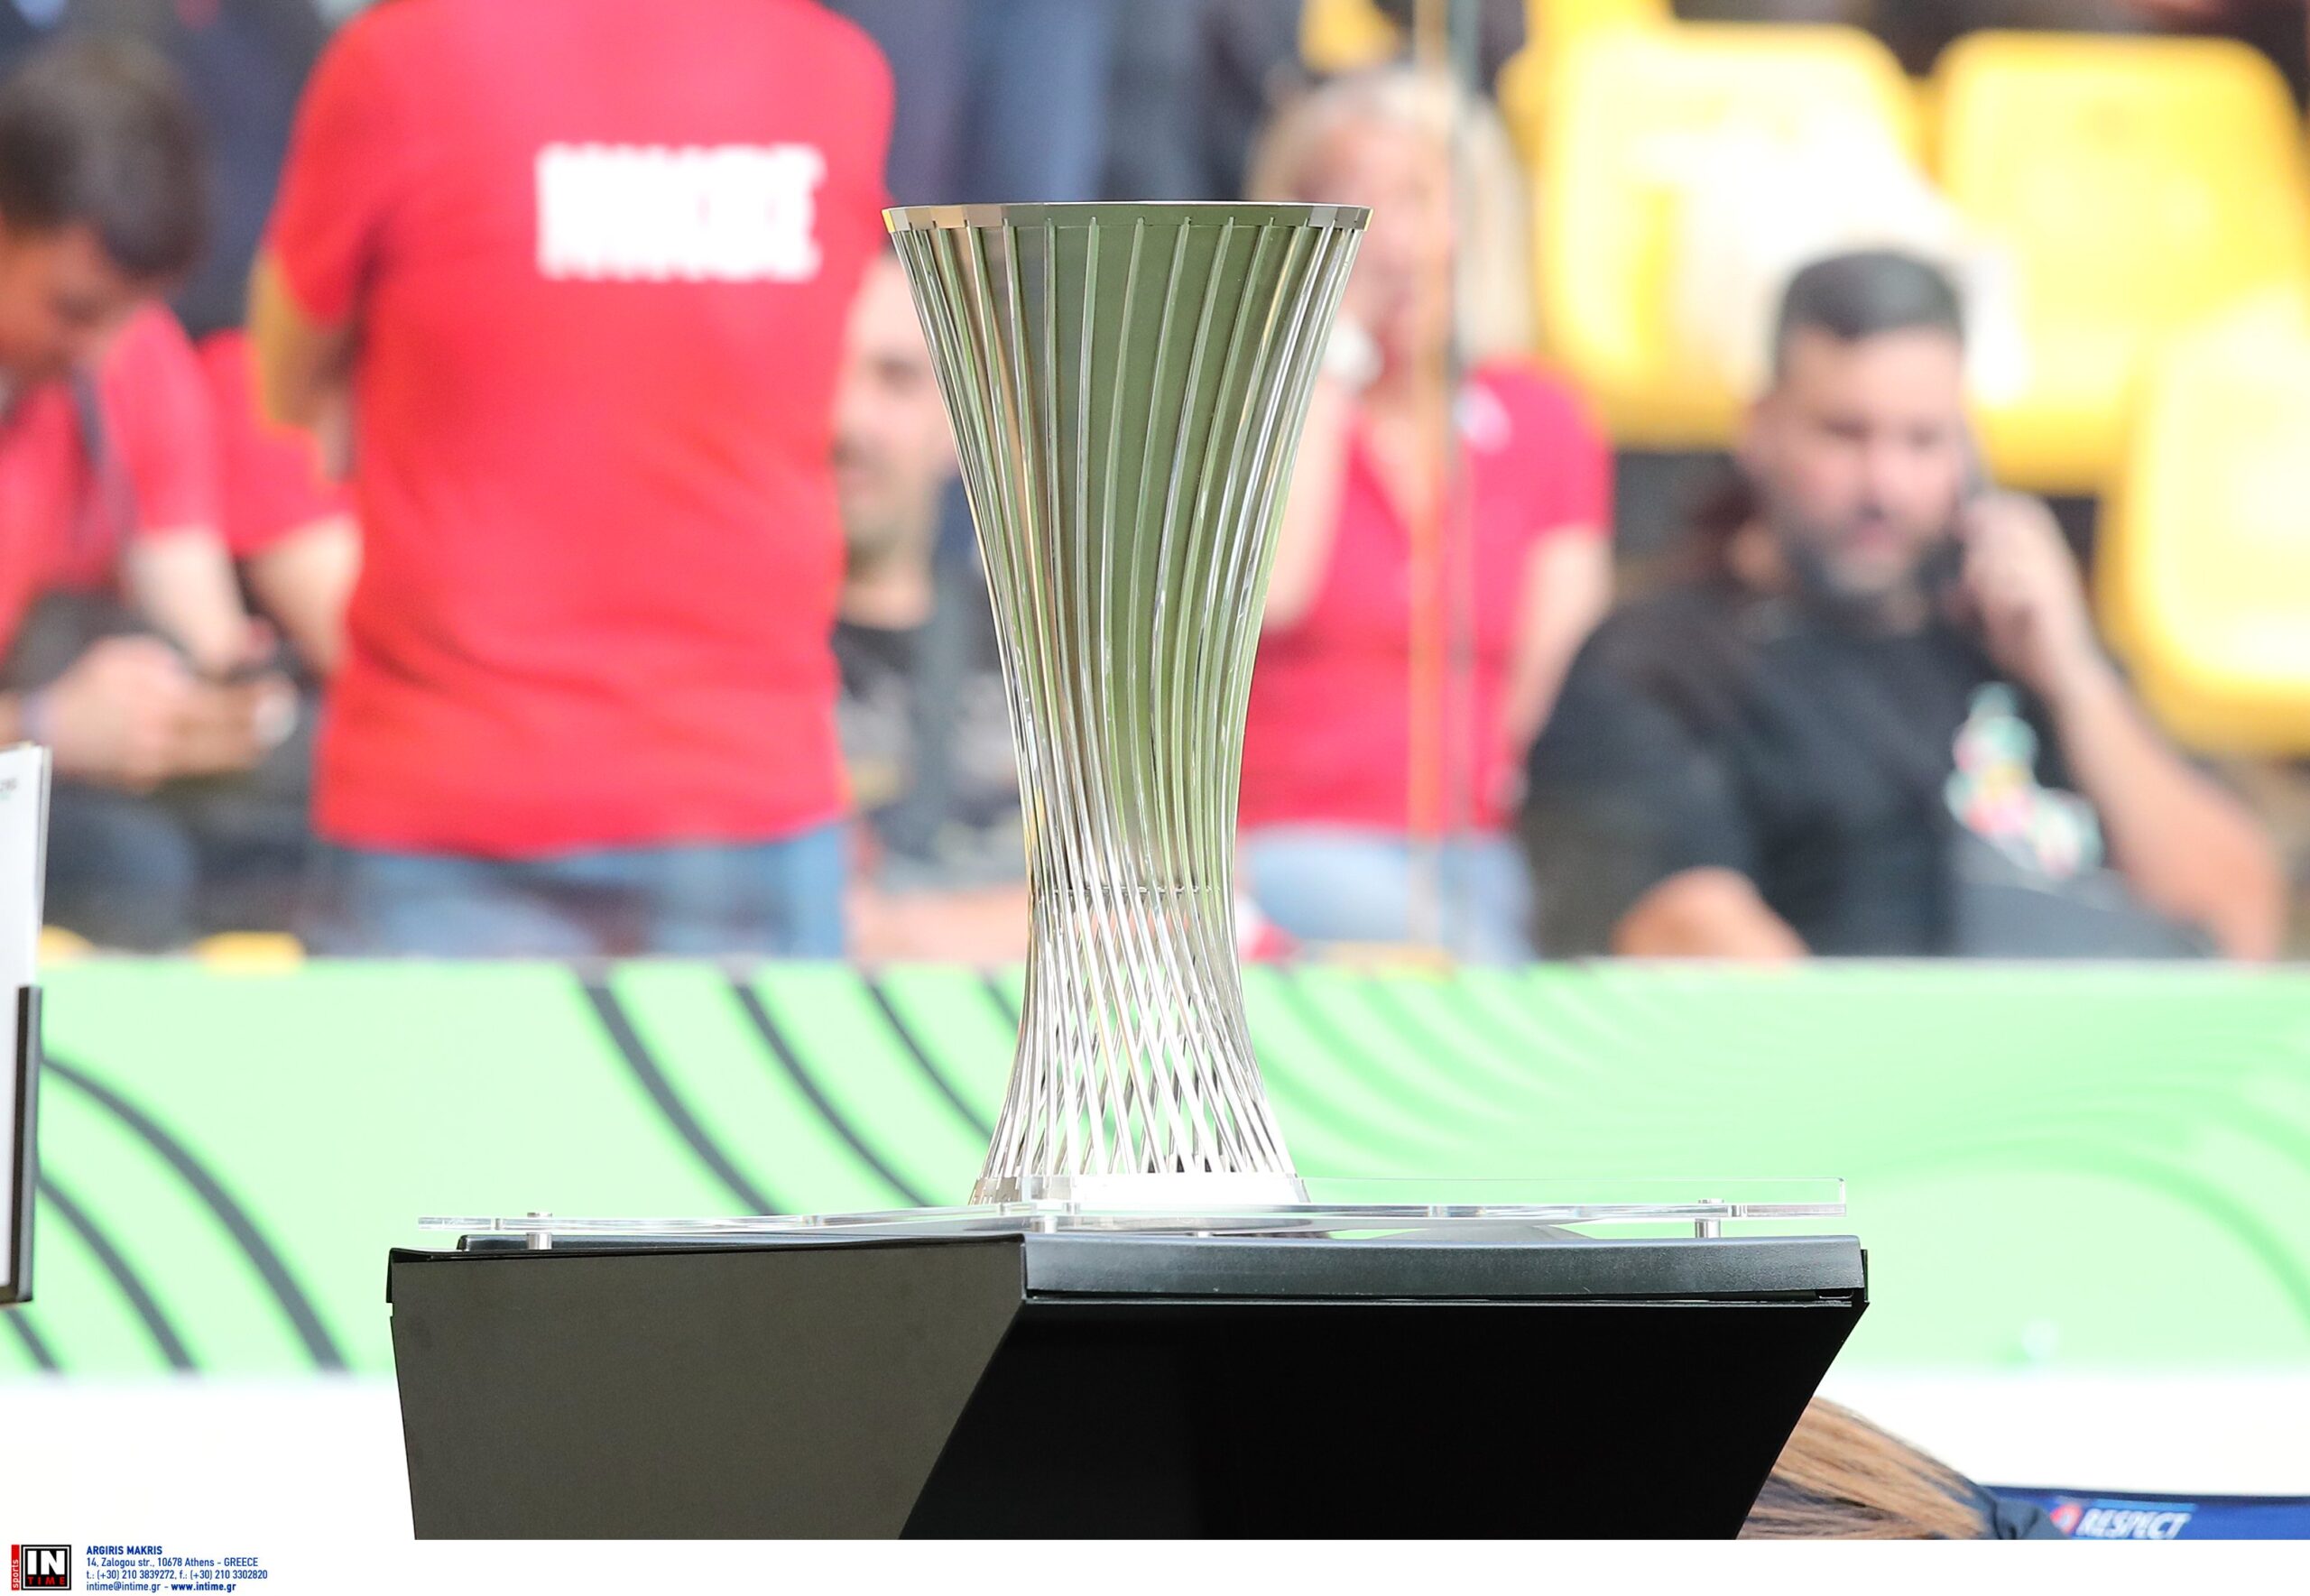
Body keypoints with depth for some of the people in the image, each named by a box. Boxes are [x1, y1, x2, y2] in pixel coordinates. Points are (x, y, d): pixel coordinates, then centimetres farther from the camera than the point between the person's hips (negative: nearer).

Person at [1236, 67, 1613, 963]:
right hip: (1293, 845, -3)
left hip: (1483, 853, 3)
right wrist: (1328, 354, -5)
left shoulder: (1544, 425, 16)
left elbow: (1562, 686, 11)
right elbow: (1265, 592, -12)